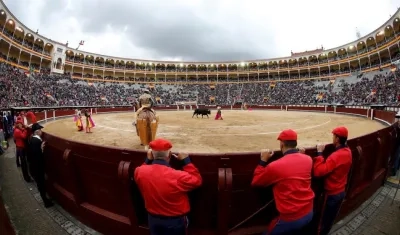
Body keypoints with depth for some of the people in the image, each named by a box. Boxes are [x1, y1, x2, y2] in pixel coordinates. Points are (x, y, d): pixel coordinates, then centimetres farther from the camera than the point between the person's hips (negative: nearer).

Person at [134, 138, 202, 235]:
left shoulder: (139, 171, -20)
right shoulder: (178, 177, -35)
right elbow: (197, 180, -17)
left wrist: (148, 160, 3)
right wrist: (186, 161, -16)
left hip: (153, 219, 4)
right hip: (175, 221, -3)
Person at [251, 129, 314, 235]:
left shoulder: (275, 166, -24)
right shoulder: (308, 159, -6)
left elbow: (255, 182, -7)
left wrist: (263, 160, -7)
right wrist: (300, 154, 19)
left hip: (290, 218, -6)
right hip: (309, 213, 6)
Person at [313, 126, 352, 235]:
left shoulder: (336, 156, -31)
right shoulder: (348, 151, -3)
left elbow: (318, 171, -34)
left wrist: (319, 153, -29)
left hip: (332, 193, -8)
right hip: (341, 191, 8)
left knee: (324, 220, 12)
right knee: (331, 217, 25)